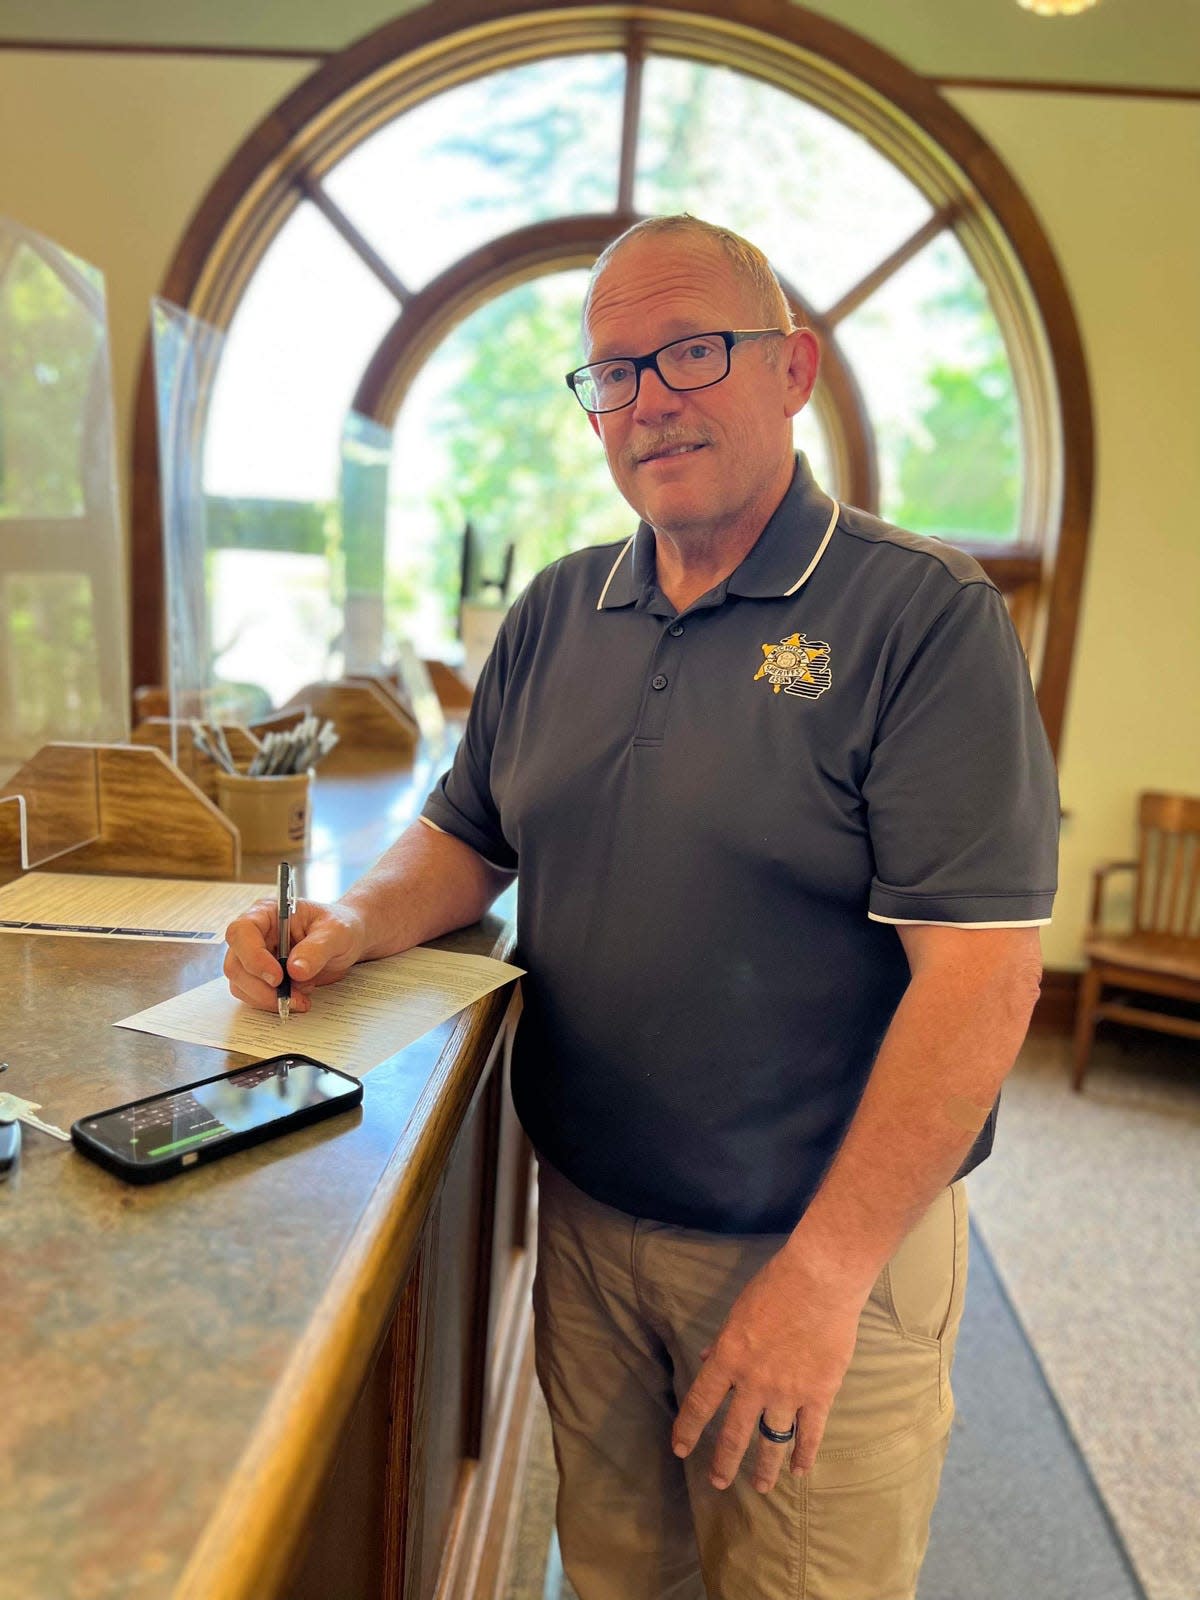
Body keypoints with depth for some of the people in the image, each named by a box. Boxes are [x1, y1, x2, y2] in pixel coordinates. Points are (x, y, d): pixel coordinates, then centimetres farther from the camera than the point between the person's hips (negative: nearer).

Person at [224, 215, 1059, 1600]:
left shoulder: (926, 616, -15)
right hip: (584, 1215, 5)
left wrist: (823, 1272, -20)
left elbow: (981, 969, -20)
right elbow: (469, 834, 12)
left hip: (828, 1242, -4)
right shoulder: (554, 613, 4)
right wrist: (357, 925, -9)